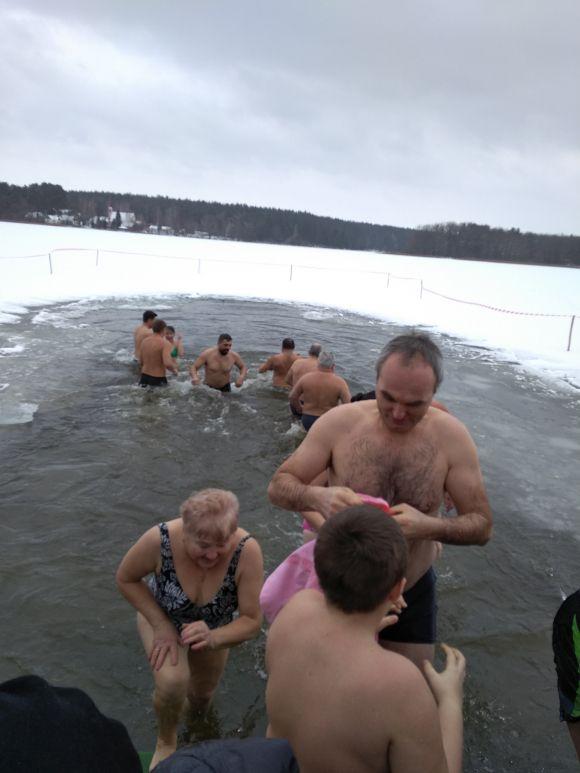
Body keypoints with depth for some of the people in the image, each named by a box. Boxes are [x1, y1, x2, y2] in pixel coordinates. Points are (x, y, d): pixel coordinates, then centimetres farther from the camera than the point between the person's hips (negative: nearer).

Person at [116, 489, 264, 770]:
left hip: (214, 627, 2)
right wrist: (161, 625, -24)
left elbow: (251, 621, -30)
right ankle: (166, 742, 7)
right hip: (161, 615, -1)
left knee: (201, 697, 21)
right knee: (173, 681, -27)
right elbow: (125, 579, -19)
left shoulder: (247, 550, -40)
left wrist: (212, 638, -47)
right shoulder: (160, 540, -40)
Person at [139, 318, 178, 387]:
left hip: (144, 376, 6)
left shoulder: (144, 341, 5)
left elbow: (141, 361, 12)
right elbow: (167, 363, -26)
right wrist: (174, 370, -7)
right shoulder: (165, 343, -14)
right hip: (158, 379, -6)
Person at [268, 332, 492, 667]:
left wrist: (430, 526, -32)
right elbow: (279, 486, -12)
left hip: (413, 593, 1)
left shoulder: (451, 435, -17)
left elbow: (482, 526, -11)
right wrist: (317, 498, -34)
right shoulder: (340, 421, -19)